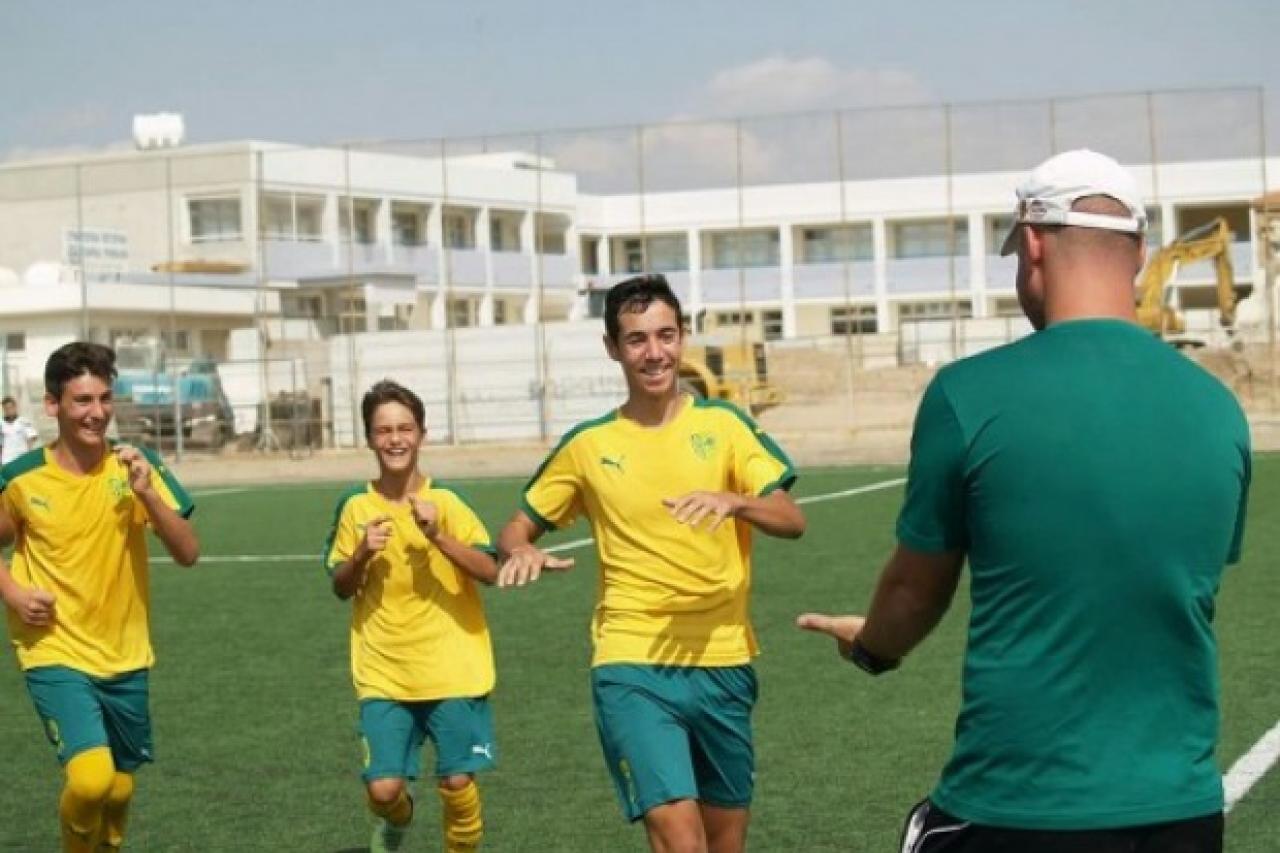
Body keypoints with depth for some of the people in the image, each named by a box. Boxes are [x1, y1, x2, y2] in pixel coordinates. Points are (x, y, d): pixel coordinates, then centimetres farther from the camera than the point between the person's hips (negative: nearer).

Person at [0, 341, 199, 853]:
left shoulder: (135, 466, -4)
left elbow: (188, 553, -10)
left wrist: (147, 493, -24)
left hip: (125, 658, 3)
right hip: (55, 656, -3)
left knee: (119, 789, 14)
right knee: (91, 778, -23)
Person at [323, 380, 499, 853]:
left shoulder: (447, 502, -4)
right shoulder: (356, 507, 1)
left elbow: (490, 571, -11)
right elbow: (340, 587, 9)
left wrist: (438, 536, -24)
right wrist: (363, 553, -11)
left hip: (453, 671, -1)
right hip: (384, 676, 1)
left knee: (457, 783, -3)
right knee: (383, 788, -6)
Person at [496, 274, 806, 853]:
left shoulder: (723, 424, 3)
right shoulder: (589, 443, 4)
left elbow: (791, 521, -6)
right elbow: (518, 528, 13)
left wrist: (732, 501, -27)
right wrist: (522, 551, -11)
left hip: (724, 663, 2)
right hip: (632, 666, -2)